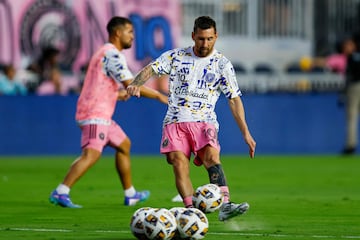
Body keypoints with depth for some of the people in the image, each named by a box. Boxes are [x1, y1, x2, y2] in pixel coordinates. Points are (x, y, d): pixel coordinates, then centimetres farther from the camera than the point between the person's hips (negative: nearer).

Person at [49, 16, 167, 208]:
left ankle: (130, 195, 28)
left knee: (124, 145, 20)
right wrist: (158, 96, -10)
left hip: (101, 115, 11)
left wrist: (118, 94, 27)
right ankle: (60, 193, -27)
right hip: (95, 114, -11)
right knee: (91, 154, -21)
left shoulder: (105, 52, 21)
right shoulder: (113, 54, -12)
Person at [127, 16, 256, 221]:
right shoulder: (176, 56, 11)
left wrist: (246, 132, 1)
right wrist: (136, 83, -18)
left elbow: (234, 99, 8)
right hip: (176, 121, 2)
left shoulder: (222, 64, 8)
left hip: (204, 122, -2)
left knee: (212, 156, -27)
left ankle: (225, 205, -41)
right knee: (179, 163, -19)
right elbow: (151, 69, 6)